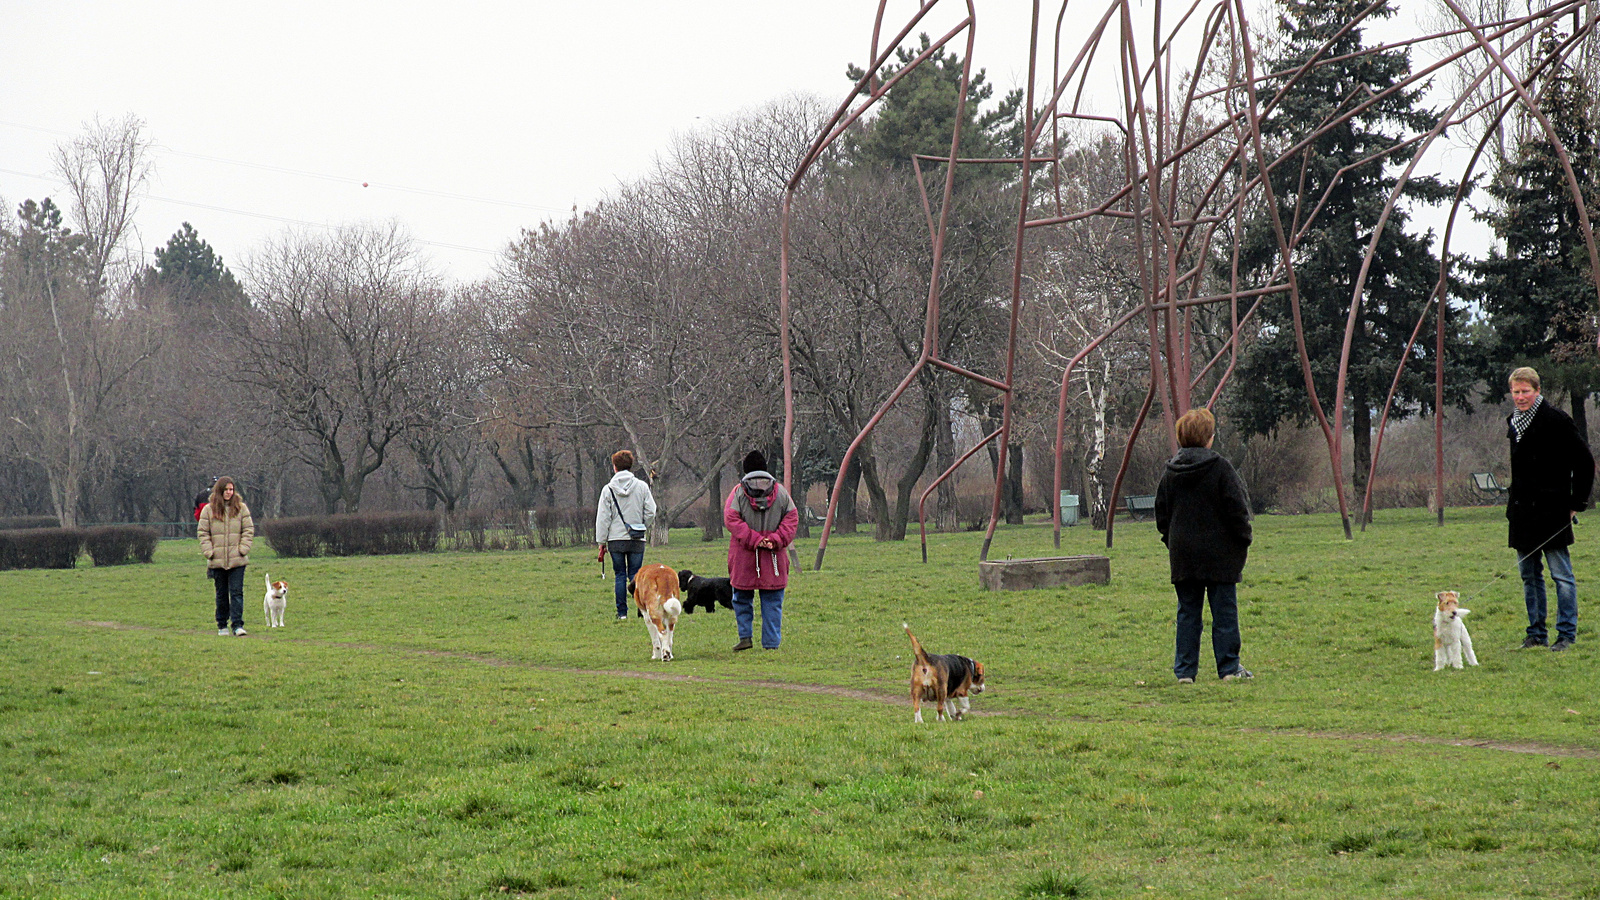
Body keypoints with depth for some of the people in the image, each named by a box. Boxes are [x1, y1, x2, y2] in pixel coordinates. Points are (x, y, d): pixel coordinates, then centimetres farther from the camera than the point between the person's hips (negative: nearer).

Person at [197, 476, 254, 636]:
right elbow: (203, 533, 4)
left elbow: (249, 530, 5)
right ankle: (222, 625, 18)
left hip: (237, 561, -1)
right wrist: (209, 552, -6)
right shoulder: (208, 510, 4)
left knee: (237, 592, -7)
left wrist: (243, 549, -6)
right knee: (221, 594, 9)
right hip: (217, 561, 1)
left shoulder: (241, 508, 5)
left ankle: (237, 624, -8)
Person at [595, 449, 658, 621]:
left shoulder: (608, 489, -1)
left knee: (620, 575, 6)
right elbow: (651, 512, 0)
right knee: (635, 575, 5)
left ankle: (622, 612, 4)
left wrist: (601, 542, 5)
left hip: (616, 539, -1)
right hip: (637, 540, 1)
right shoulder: (642, 487, 1)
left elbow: (603, 518, 0)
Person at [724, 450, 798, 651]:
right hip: (774, 558, 1)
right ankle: (771, 642, 5)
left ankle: (745, 636, 4)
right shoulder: (780, 491, 5)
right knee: (772, 601, 7)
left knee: (742, 597, 12)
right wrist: (775, 540, -6)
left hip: (744, 559, -1)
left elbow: (731, 519, -10)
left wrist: (754, 539, -11)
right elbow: (792, 518, 1)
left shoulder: (738, 491, -2)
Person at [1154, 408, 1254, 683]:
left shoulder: (1170, 471, 5)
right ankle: (1229, 667, 3)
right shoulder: (1219, 467, -10)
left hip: (1182, 554, 4)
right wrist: (1243, 539, 2)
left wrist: (1170, 540, 20)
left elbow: (1161, 512, 11)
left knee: (1187, 612, 8)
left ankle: (1184, 670, 5)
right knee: (1224, 611, 2)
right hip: (1219, 554, -4)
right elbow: (1236, 508, -9)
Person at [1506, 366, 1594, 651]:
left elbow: (1585, 462, -7)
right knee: (1529, 575, 10)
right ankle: (1536, 633, 17)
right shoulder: (1514, 422, 12)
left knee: (1562, 575, -4)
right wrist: (1513, 504, 17)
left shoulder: (1556, 421, -9)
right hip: (1522, 511, 7)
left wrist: (1577, 503, -7)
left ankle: (1566, 634, 0)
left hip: (1551, 511, -7)